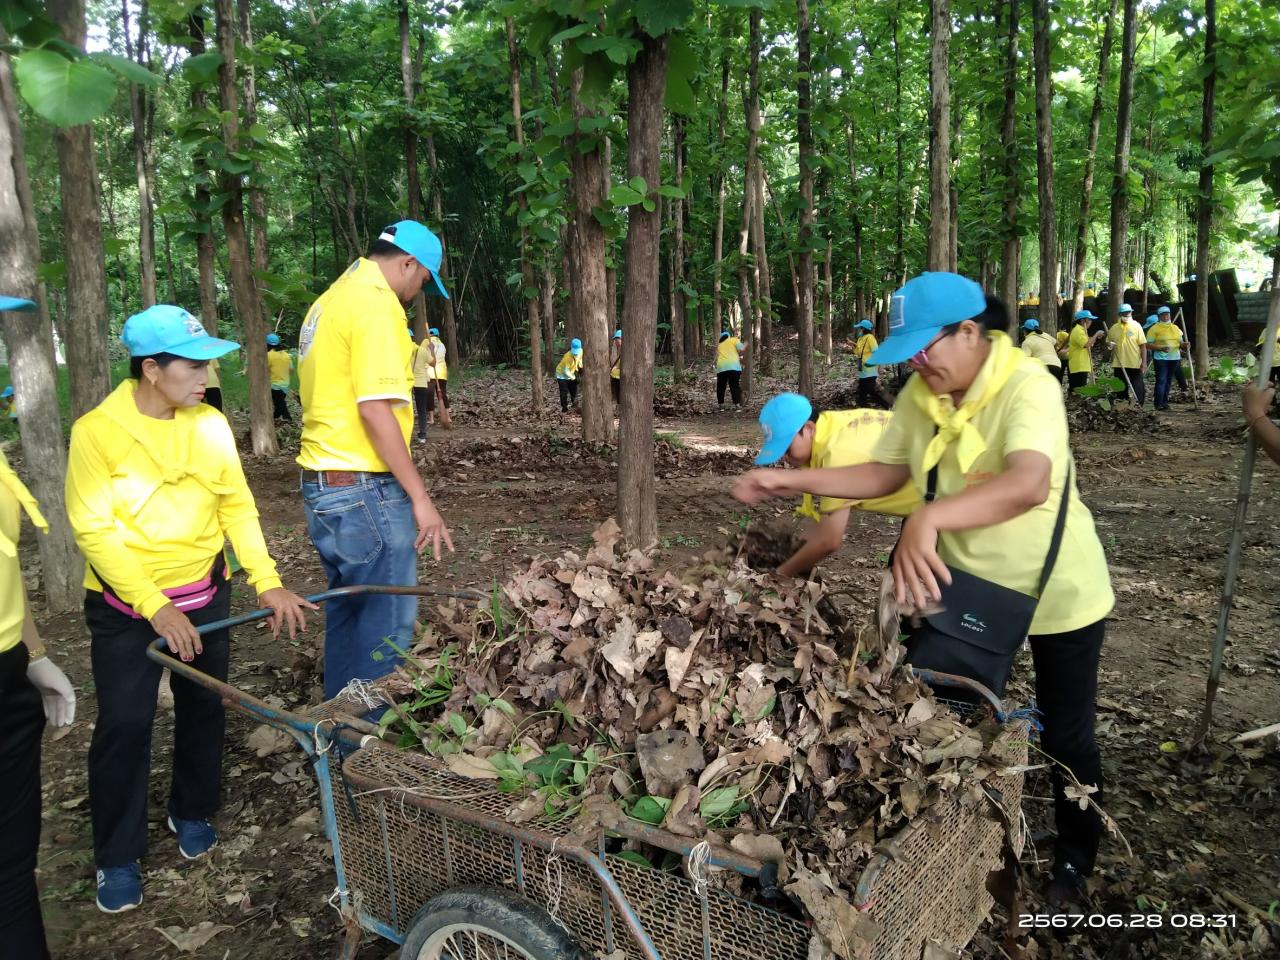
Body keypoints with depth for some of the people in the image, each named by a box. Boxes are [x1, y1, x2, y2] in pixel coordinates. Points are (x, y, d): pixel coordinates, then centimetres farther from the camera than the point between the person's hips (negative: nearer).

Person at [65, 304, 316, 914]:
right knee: (124, 725, 0)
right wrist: (155, 607, -23)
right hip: (124, 604, -3)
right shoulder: (97, 430, -16)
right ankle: (117, 856, 19)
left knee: (204, 709, 13)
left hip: (203, 594, 4)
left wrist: (267, 583, -12)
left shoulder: (210, 424, -5)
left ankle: (193, 812, 36)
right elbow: (93, 530, -17)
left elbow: (237, 506, -2)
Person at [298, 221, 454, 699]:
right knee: (388, 624, -1)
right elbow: (375, 410, -21)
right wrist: (419, 497, -18)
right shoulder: (377, 303, -14)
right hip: (365, 489, -10)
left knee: (347, 614, 17)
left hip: (323, 484, 10)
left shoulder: (329, 301, 16)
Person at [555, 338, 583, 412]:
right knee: (564, 392, -7)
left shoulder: (580, 352, -19)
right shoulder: (568, 356, -39)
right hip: (562, 374, -7)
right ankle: (564, 408, 6)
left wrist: (580, 366, -6)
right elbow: (566, 371, -31)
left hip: (570, 374, 7)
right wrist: (573, 377, -24)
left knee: (574, 390, 15)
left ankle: (575, 405, 32)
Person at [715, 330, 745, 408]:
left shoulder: (719, 344, 27)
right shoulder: (734, 340, 15)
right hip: (733, 366, -3)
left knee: (720, 387, 13)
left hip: (721, 367, 3)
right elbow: (741, 350, 1)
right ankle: (737, 404, -10)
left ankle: (721, 405, 15)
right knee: (735, 386, -2)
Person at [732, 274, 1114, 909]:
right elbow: (886, 473, 2)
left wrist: (929, 519, -58)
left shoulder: (1028, 387, -28)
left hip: (1058, 591, -6)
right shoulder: (920, 393, -8)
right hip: (971, 583, 6)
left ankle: (1074, 864, 36)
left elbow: (1027, 485, -45)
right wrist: (793, 481, -8)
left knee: (1065, 737, 11)